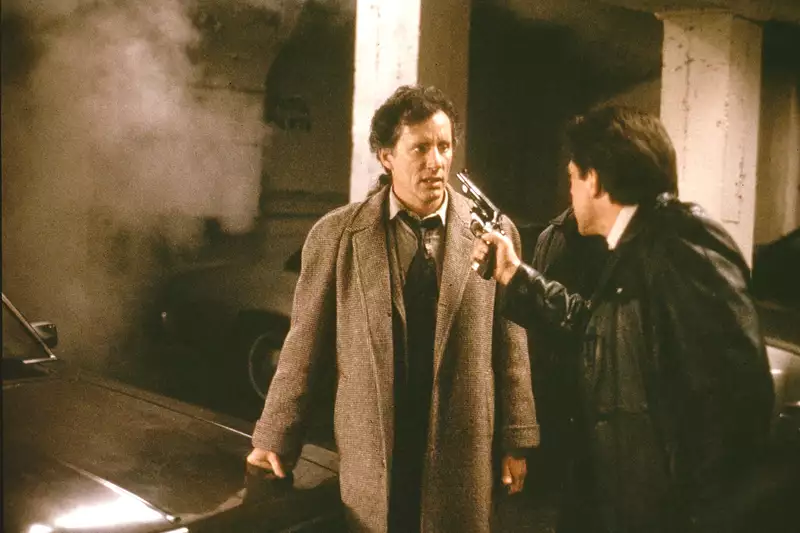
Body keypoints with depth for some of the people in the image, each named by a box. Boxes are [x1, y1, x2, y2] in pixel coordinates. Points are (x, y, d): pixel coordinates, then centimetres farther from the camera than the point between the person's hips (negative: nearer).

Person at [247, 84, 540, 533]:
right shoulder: (337, 234, -2)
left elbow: (511, 346, 2)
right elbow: (305, 344, 0)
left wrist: (516, 441, 2)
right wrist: (276, 440, -1)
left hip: (463, 454, 1)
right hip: (369, 453, 0)